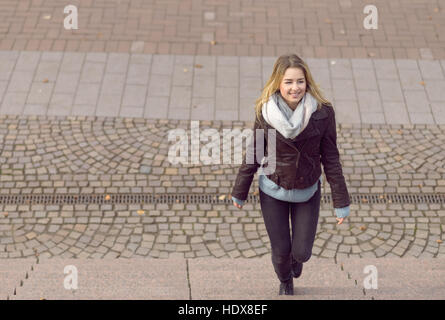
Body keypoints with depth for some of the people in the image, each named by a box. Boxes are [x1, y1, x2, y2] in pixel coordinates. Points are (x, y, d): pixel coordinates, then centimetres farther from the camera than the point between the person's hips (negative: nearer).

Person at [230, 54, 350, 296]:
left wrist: (341, 203, -7)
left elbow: (330, 159, -10)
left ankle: (296, 258, 45)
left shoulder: (323, 113, -18)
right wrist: (239, 193, 5)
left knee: (301, 252, 4)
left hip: (308, 192, 0)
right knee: (281, 250, 10)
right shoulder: (265, 112, -16)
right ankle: (285, 281, 47)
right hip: (273, 190, 0)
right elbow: (253, 155, -3)